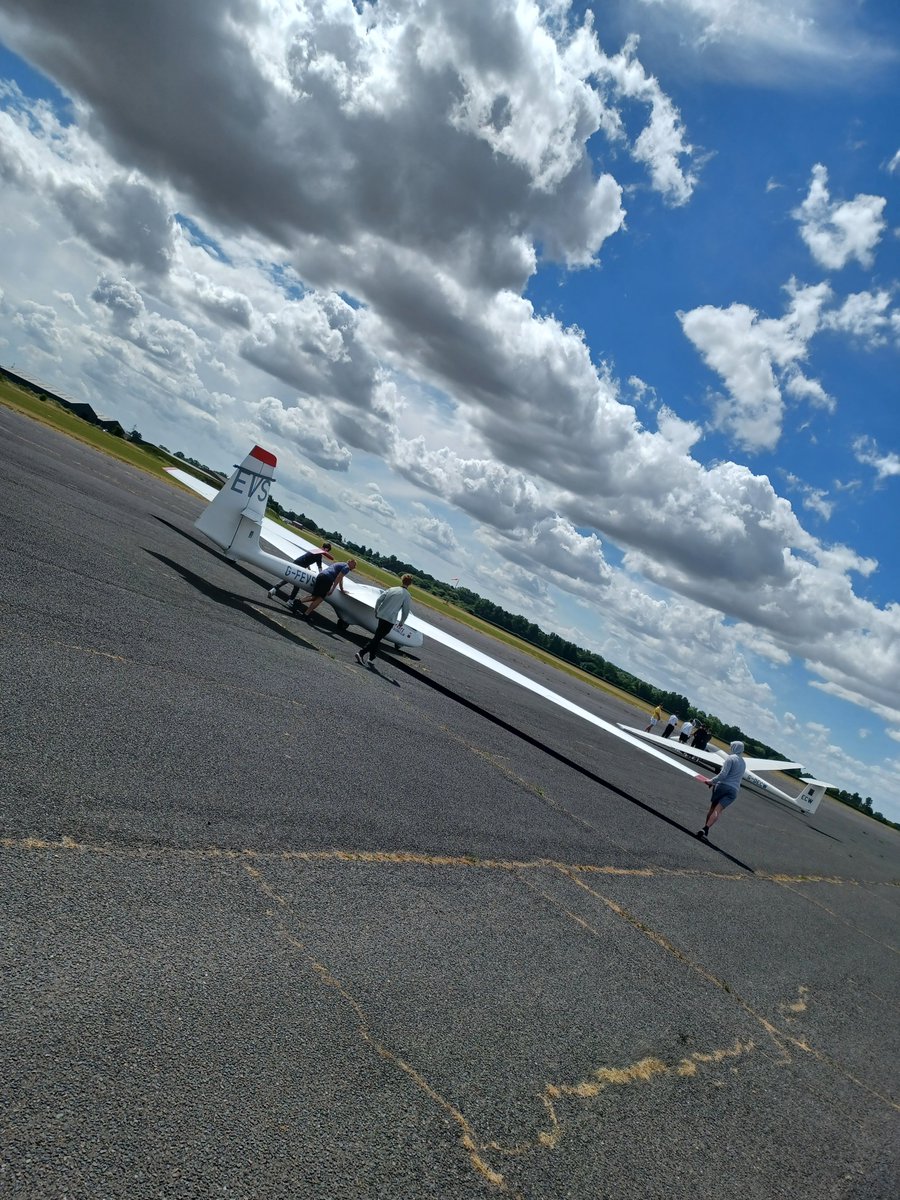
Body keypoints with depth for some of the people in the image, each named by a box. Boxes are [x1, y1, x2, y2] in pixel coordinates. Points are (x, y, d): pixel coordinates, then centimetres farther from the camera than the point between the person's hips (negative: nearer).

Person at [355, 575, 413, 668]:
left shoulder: (391, 589, 7)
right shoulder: (407, 596, -5)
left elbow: (379, 599, 3)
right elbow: (406, 611, -5)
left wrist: (376, 611, 16)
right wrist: (401, 622, 10)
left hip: (381, 615, 5)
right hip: (390, 620, -5)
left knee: (377, 637, 17)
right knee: (377, 638, -3)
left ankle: (371, 659, 18)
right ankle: (361, 653, -14)